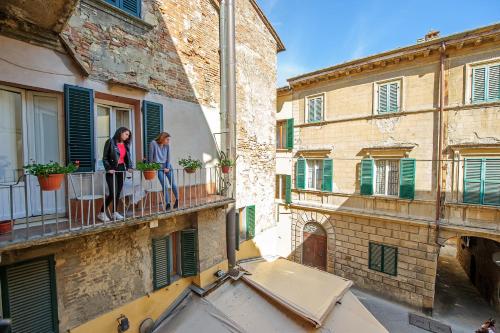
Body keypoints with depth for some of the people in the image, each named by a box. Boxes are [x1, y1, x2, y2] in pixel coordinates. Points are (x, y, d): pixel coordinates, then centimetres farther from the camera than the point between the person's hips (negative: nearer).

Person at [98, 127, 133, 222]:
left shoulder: (126, 144, 12)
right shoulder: (110, 142, -6)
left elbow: (127, 157, 14)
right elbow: (104, 158, -7)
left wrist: (129, 167, -1)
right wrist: (108, 168, -17)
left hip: (122, 169, 6)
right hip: (112, 170, -6)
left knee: (118, 192, 10)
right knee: (113, 193, -10)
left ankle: (114, 212, 22)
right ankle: (102, 213, 7)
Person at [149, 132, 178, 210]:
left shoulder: (167, 145, -2)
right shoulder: (153, 143, -11)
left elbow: (168, 157, 3)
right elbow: (150, 156, -6)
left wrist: (168, 167, -5)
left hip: (167, 165, 3)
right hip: (158, 167, -3)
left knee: (173, 184, 2)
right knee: (164, 186, -6)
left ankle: (177, 200, 21)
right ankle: (168, 203, 5)